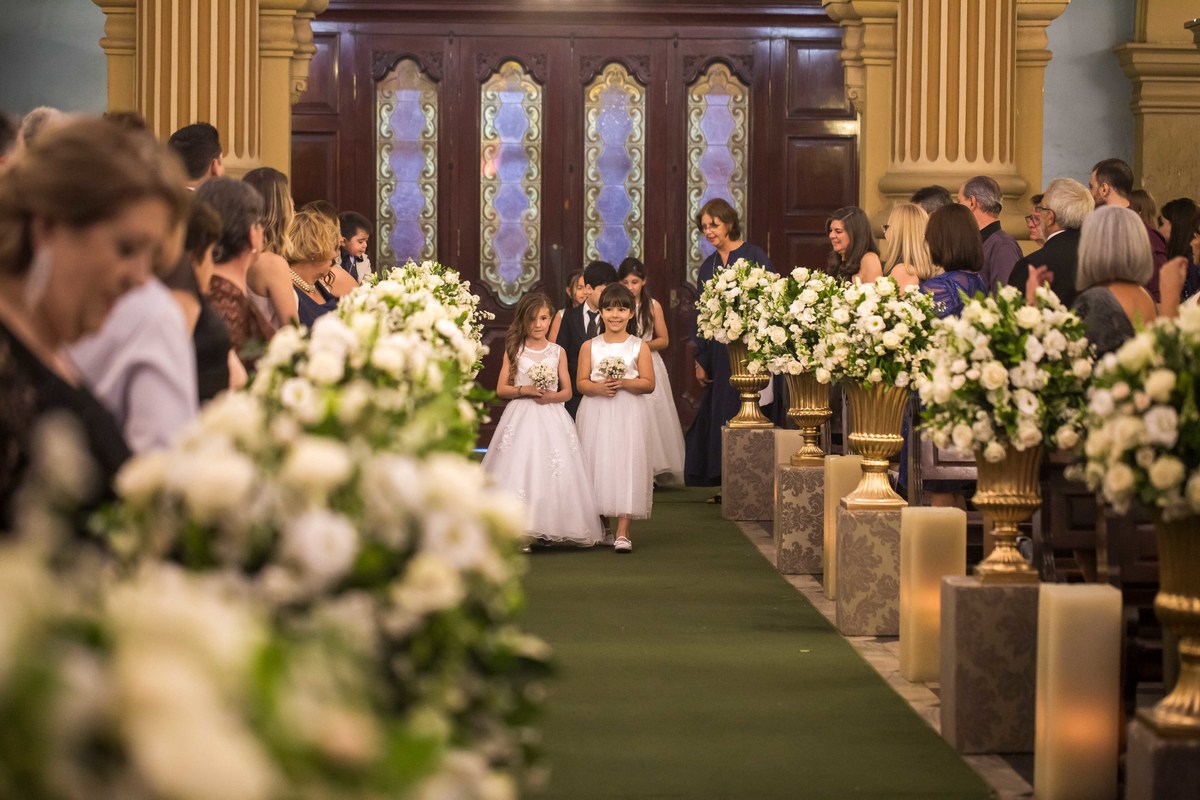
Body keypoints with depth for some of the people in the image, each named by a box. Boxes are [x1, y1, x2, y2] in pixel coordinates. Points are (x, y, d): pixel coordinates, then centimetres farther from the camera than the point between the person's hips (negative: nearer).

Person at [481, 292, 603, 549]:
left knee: (554, 473, -4)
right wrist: (525, 390, -13)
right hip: (521, 417, -1)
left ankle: (550, 527, 4)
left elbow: (567, 391, 8)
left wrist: (551, 396, -13)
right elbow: (501, 389, 4)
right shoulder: (514, 351, 5)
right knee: (520, 468, -9)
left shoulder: (557, 352, 7)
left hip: (551, 418, 1)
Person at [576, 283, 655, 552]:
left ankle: (623, 532, -8)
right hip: (596, 413, 2)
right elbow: (581, 382, 4)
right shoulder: (590, 346, 6)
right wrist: (598, 387, -16)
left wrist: (623, 383, -17)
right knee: (597, 465, 4)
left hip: (628, 414, -2)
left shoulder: (639, 347, 2)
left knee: (626, 466, -7)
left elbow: (649, 384, -2)